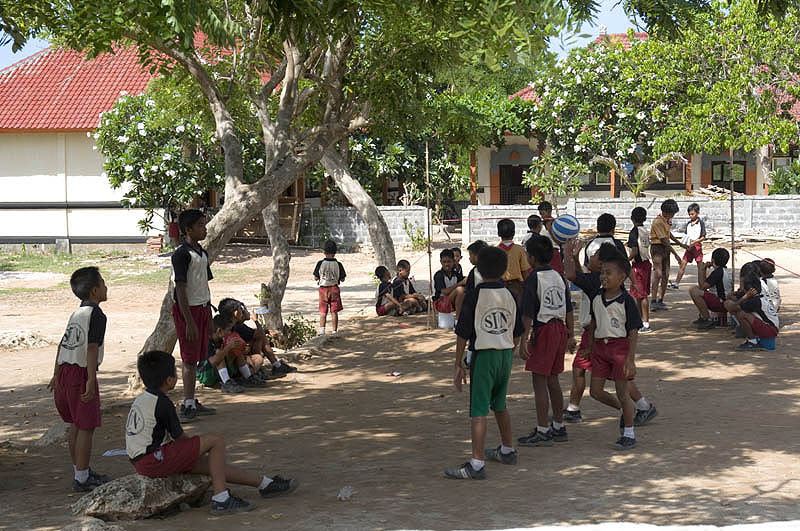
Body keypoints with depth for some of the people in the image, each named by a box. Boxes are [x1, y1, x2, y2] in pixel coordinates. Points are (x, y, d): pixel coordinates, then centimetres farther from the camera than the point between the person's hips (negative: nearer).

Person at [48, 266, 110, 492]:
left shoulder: (76, 313, 16)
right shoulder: (96, 315, -11)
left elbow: (62, 344, 20)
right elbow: (92, 348, -20)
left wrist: (56, 374, 27)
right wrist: (91, 381, -24)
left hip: (65, 372, 9)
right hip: (82, 373, -9)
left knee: (76, 426, 17)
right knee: (86, 428, -3)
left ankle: (80, 471, 27)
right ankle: (82, 479, -1)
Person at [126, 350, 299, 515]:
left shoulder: (141, 399, 14)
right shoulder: (163, 403, -15)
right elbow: (179, 437, -6)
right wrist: (198, 444, 14)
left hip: (140, 462, 10)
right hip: (153, 460, -10)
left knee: (211, 464, 15)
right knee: (216, 441, -9)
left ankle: (265, 484, 23)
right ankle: (221, 499, -9)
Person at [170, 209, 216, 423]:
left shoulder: (202, 253, 13)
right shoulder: (182, 254, -15)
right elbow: (180, 290, -18)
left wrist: (209, 318, 18)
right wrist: (189, 322, -21)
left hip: (202, 309, 8)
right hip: (187, 310, -8)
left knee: (196, 358, 11)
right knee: (189, 359, -5)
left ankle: (192, 401, 18)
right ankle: (188, 404, 0)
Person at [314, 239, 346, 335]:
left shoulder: (320, 263, -8)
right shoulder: (338, 264, -7)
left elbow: (316, 278, -5)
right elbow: (342, 279, -2)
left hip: (323, 288, 0)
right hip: (334, 288, 0)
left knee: (323, 312, 5)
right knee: (334, 312, 6)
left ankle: (322, 330, -7)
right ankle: (334, 331, 7)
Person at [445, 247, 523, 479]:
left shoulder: (474, 296, -11)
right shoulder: (509, 295, 5)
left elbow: (463, 335, -10)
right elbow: (516, 335, 11)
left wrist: (458, 365, -2)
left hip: (483, 355, -6)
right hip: (506, 355, 6)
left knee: (478, 411, -6)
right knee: (499, 405, 23)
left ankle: (476, 464, -10)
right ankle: (507, 451, 37)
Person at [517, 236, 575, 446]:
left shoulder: (533, 279, -11)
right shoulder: (558, 276, 10)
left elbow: (527, 314, -14)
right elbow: (568, 309, 13)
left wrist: (523, 341, -13)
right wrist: (570, 336, 19)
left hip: (543, 330, -8)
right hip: (560, 328, 8)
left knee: (539, 381, -3)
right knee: (553, 380, 16)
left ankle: (542, 432, -3)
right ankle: (559, 427, 22)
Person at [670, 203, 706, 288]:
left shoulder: (701, 223, -6)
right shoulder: (688, 223, 11)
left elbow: (703, 237, -9)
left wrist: (694, 242, -21)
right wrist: (685, 243, -5)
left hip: (697, 245, -5)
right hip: (689, 246, 5)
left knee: (700, 266, 1)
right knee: (683, 263, 2)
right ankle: (676, 283, 5)